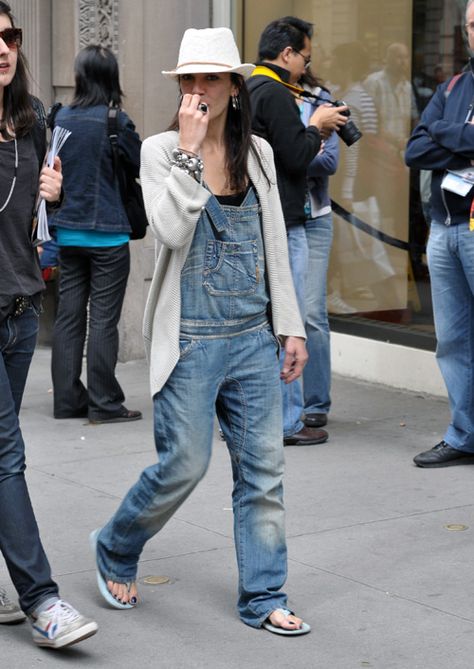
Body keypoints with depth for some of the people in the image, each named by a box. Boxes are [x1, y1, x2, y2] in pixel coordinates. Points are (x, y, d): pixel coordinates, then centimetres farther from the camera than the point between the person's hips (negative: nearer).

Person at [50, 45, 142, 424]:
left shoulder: (61, 119, 3)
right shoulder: (115, 122, -12)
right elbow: (144, 165, -2)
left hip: (67, 232, 5)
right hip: (107, 233, -5)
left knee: (69, 315, 9)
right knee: (103, 319, -1)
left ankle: (67, 399, 14)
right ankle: (104, 403, 2)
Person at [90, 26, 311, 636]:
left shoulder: (257, 152, 8)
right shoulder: (161, 150, -4)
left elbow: (273, 246, 12)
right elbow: (169, 230, -20)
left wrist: (290, 326, 10)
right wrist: (190, 152, -21)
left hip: (253, 335, 4)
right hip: (190, 337, -4)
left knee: (263, 468, 5)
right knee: (183, 465, -2)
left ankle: (263, 598, 15)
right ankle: (114, 550, 25)